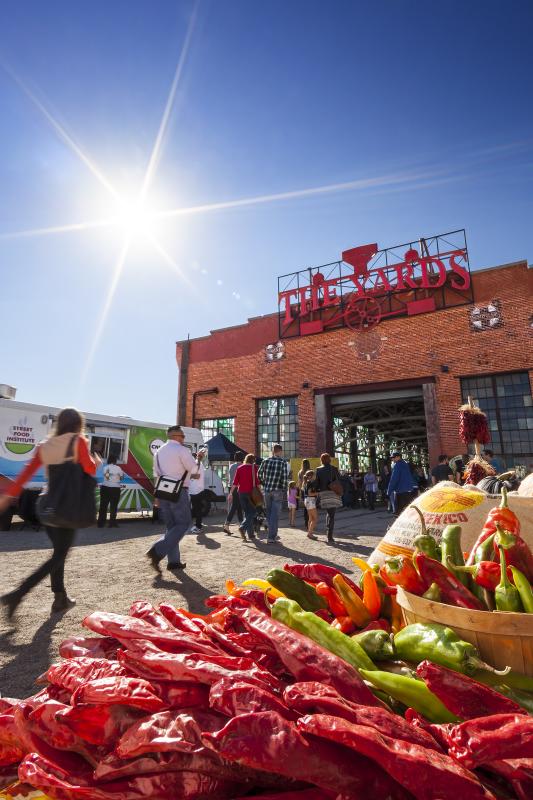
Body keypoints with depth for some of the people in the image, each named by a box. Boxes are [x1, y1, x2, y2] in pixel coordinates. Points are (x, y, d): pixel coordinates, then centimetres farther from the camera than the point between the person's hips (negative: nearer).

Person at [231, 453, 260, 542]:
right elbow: (257, 481, -8)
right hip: (250, 492, -5)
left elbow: (235, 482, 5)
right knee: (252, 512, 3)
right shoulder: (254, 468, -4)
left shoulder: (239, 468, 7)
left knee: (247, 512, 14)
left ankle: (251, 534, 16)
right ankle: (243, 527, -20)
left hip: (241, 492, 5)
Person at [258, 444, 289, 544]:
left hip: (267, 490, 3)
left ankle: (273, 534, 28)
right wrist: (284, 491, 0)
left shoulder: (265, 461, 1)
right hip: (277, 491, -3)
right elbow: (284, 478, -10)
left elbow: (259, 474, 4)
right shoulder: (283, 463, -7)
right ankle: (271, 537, 2)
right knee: (275, 514, 3)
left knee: (269, 513, 16)